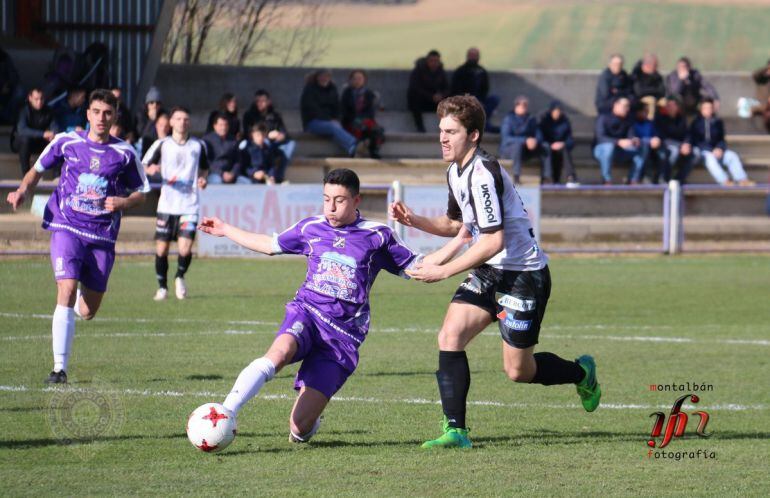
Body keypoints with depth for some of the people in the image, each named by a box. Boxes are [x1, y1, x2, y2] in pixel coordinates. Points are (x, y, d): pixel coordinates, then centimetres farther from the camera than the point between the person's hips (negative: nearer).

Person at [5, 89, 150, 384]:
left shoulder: (125, 153, 3)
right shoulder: (67, 142, 2)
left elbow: (140, 193, 11)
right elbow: (37, 170, 15)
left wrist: (123, 202, -11)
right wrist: (23, 191, -5)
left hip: (102, 237, 2)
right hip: (67, 229, -2)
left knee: (87, 312, 5)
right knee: (67, 291, -22)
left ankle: (77, 305, 46)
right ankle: (60, 368, -17)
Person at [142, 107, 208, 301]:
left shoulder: (198, 145, 7)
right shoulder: (162, 144, 3)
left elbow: (204, 168, 23)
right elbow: (143, 167, 7)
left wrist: (202, 179, 2)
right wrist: (152, 169, -15)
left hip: (189, 204, 0)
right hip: (167, 203, 0)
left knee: (185, 247, -13)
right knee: (161, 248, 0)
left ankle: (180, 277, 16)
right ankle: (162, 287, 18)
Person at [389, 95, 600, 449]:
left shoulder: (482, 174, -24)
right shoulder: (456, 171, 7)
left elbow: (493, 241, -26)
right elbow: (457, 225, 22)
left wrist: (443, 271, -23)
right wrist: (414, 220, 6)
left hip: (522, 275, -9)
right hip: (489, 272, 9)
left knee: (518, 372, 1)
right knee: (449, 337, -11)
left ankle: (581, 373, 31)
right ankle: (455, 431, -9)